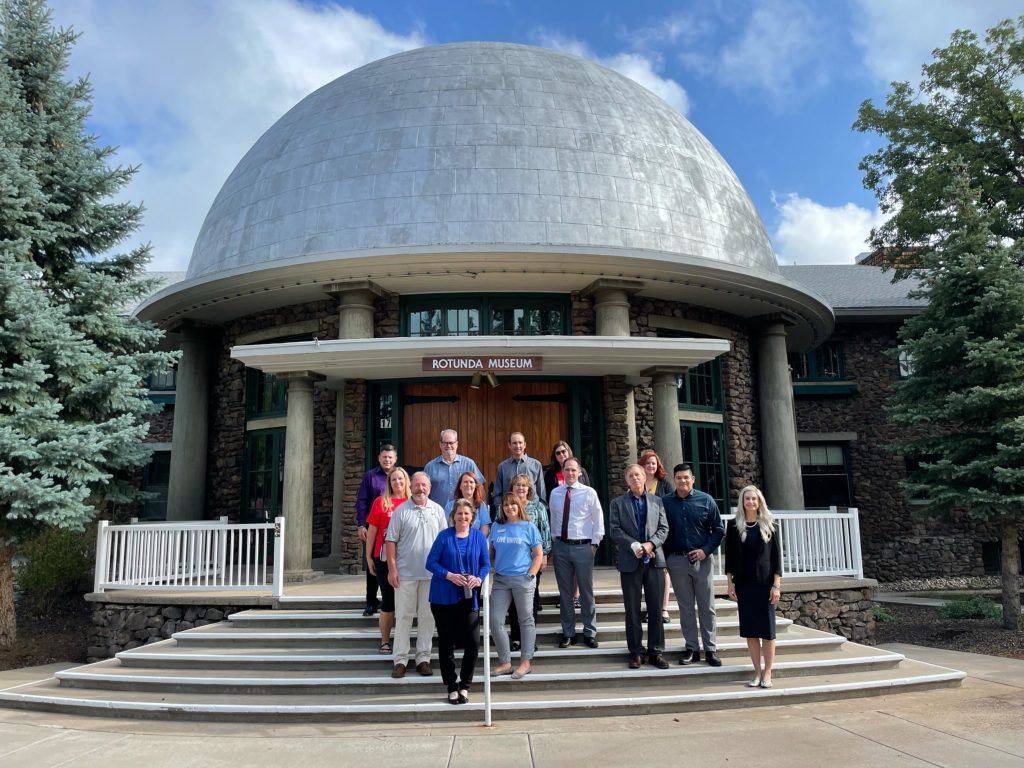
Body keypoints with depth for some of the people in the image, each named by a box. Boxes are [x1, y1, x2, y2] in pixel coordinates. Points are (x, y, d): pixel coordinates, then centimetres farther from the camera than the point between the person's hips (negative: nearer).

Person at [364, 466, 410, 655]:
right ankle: (385, 642, 15)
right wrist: (369, 557, 2)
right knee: (388, 601, 4)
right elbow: (372, 531, 3)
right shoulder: (381, 502, 0)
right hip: (384, 558, -1)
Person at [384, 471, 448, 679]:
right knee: (403, 616, 3)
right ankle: (400, 660, 12)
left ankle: (423, 658, 18)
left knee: (427, 616, 8)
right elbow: (390, 541, -2)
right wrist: (392, 568, -8)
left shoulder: (438, 510, 6)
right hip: (405, 574, -2)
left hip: (431, 574, 2)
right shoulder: (401, 511, -1)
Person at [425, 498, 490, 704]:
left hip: (469, 597, 1)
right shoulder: (444, 536, -3)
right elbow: (431, 563, -4)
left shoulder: (478, 536, 4)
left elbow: (486, 563, 7)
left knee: (472, 643, -3)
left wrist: (478, 578, -13)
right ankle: (452, 687, 22)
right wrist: (450, 575, -17)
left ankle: (464, 686, 18)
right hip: (444, 597, -1)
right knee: (446, 643, 7)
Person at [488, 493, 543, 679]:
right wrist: (494, 569, 3)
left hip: (523, 579, -3)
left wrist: (530, 575, -8)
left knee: (526, 620, 6)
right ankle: (505, 662, 11)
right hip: (500, 580, 4)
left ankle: (525, 662, 14)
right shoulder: (496, 527, 9)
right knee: (495, 620, -1)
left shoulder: (528, 527, -1)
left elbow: (539, 554, 0)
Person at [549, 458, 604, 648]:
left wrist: (595, 543, -4)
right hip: (561, 546, 3)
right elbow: (553, 518, 12)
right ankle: (568, 632, 21)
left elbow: (598, 519, -1)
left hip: (583, 547, -2)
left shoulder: (589, 492, -4)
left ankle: (590, 633, 18)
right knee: (565, 591, 10)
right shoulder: (555, 493, 5)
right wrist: (554, 541, 8)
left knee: (586, 591, 5)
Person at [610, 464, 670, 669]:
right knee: (632, 610, 4)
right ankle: (636, 652, 14)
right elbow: (614, 530, -4)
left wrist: (650, 544, -13)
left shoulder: (657, 501, 10)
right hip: (630, 562, -1)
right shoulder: (618, 503, 5)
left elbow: (663, 528, 4)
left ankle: (656, 652, 13)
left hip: (654, 560, 1)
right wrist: (634, 545, -16)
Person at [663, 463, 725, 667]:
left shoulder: (706, 500, -1)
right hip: (677, 561, 0)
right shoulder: (665, 502, -1)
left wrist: (706, 550, -9)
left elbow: (718, 529, 1)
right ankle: (691, 648, 17)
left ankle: (710, 649, 15)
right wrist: (664, 558, -2)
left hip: (702, 560, 0)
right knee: (685, 607, 8)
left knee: (707, 607, 6)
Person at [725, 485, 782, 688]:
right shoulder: (734, 527, 4)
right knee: (750, 629, 4)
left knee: (767, 628, 0)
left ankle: (767, 672, 10)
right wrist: (730, 584, -1)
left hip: (766, 583, -1)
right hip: (744, 584, 1)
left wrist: (776, 585, -7)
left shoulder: (769, 526, 2)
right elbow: (729, 557, 5)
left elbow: (776, 556, 0)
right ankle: (757, 671, 13)